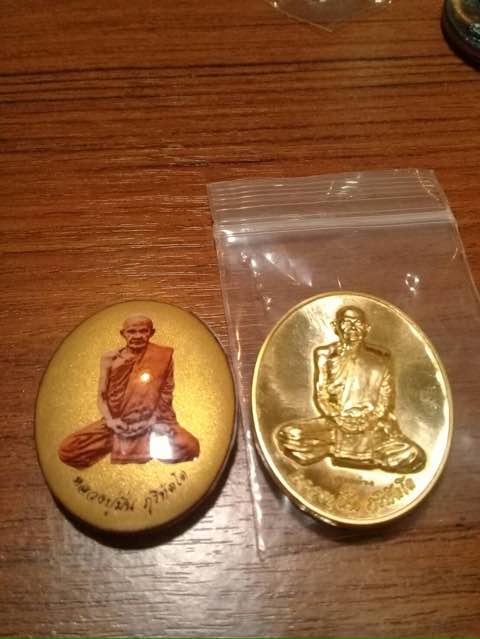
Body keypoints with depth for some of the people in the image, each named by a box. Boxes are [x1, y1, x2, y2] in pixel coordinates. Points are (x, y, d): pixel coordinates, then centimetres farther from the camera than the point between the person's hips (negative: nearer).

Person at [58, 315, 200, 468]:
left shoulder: (162, 356, 0)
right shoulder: (110, 359, 3)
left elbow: (166, 392, 1)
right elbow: (101, 396, 3)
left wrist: (154, 421, -14)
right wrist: (110, 420, -16)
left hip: (150, 422, 0)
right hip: (116, 422, 1)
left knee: (188, 447, -30)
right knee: (67, 450, -21)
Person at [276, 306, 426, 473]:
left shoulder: (379, 358, 8)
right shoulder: (325, 355, 8)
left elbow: (386, 399, 4)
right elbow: (321, 396, 2)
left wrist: (369, 419, -13)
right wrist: (339, 418, -15)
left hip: (372, 426, 0)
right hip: (335, 423, 0)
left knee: (411, 456, -26)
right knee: (289, 434, -26)